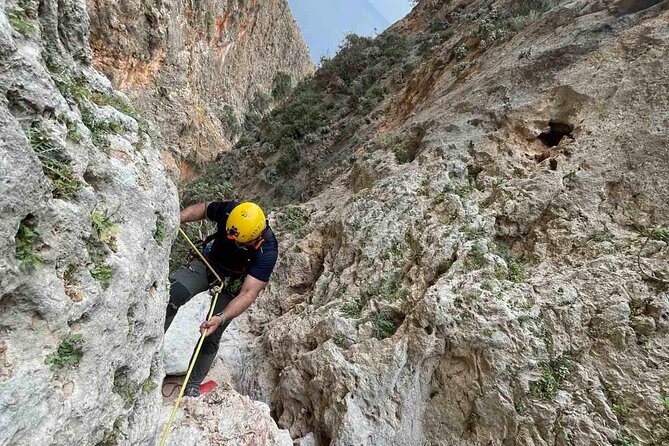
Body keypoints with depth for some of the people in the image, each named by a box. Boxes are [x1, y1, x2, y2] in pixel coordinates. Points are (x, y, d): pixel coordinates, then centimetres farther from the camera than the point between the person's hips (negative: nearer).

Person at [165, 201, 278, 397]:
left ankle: (193, 384, 15)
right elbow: (203, 208, -3)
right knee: (171, 294, -24)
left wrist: (221, 318, -49)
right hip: (208, 262, 3)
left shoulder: (267, 251, -36)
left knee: (211, 336, -8)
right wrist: (179, 217, -21)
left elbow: (249, 293, -36)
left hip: (233, 283, -3)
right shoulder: (228, 210, -27)